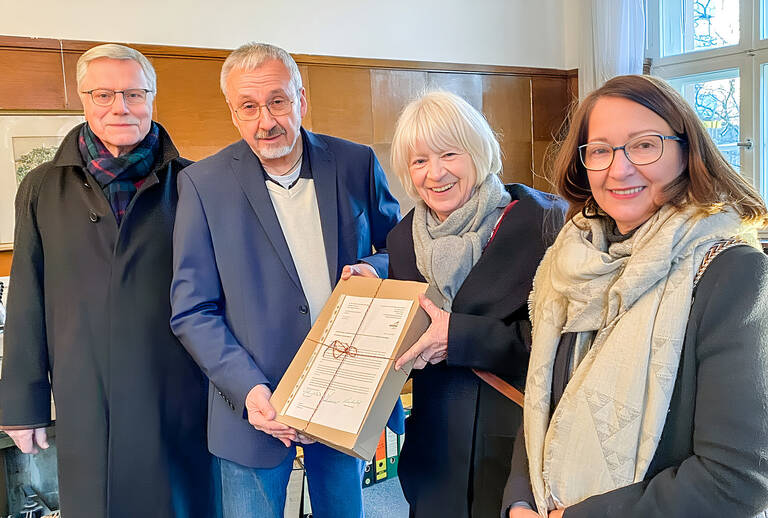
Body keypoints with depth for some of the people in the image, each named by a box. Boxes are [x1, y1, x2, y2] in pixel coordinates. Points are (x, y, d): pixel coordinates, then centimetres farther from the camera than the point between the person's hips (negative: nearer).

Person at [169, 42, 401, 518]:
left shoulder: (357, 164, -4)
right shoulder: (203, 184, -9)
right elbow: (192, 313, -7)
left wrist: (376, 269, -15)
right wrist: (248, 389, -20)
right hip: (256, 403, -2)